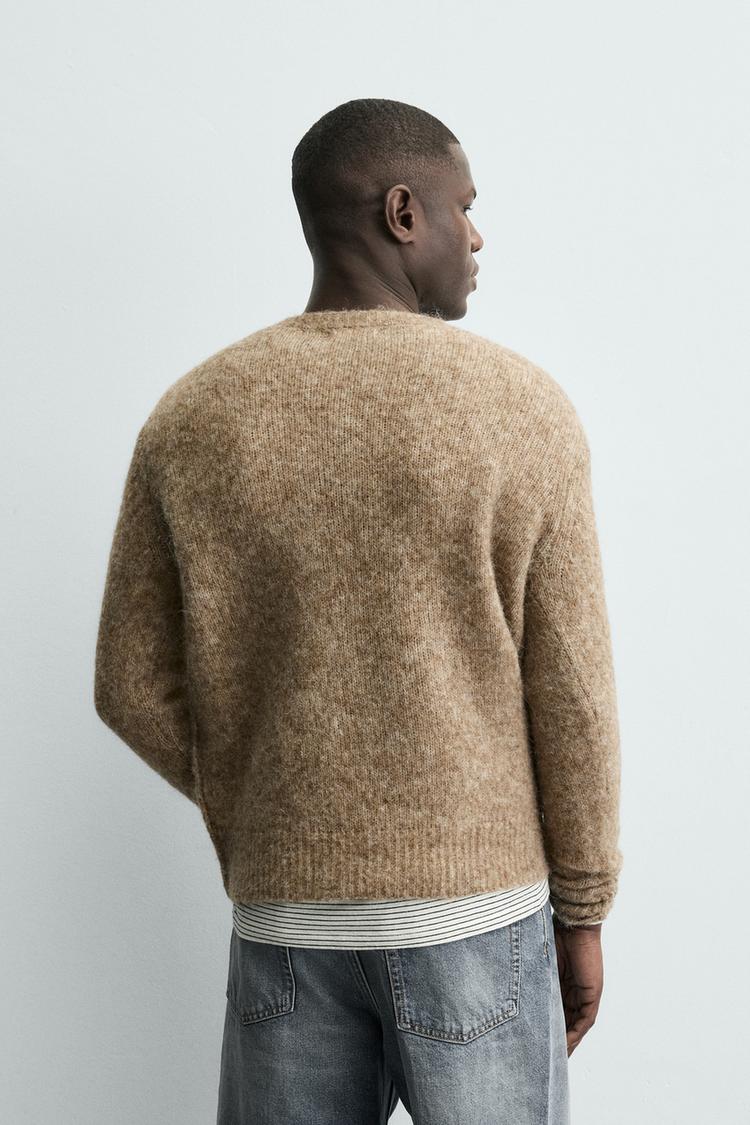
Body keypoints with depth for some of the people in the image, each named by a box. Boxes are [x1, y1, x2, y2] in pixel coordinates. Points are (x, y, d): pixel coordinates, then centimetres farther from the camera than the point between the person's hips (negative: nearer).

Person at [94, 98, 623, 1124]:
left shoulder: (190, 419, -3)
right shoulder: (523, 409, -11)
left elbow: (133, 689, -1)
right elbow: (570, 693, -9)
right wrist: (582, 913, 4)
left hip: (286, 911, 3)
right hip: (478, 905, -2)